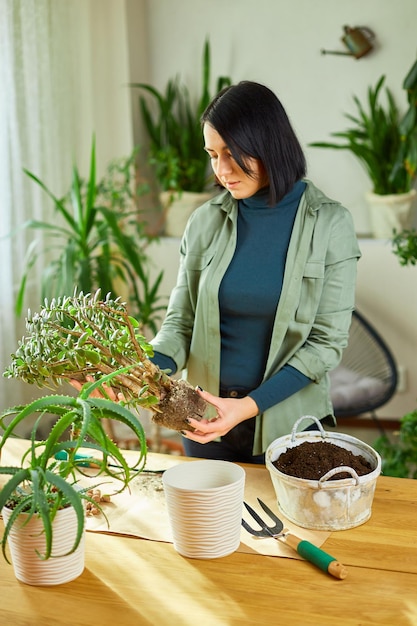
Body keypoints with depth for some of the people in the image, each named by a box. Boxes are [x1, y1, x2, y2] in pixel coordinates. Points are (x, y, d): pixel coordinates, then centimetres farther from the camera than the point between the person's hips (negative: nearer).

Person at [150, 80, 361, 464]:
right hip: (206, 419, 3)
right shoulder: (206, 221, -3)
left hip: (288, 423, -2)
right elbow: (181, 320, 0)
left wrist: (251, 405, -21)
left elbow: (328, 341, -12)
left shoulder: (328, 223, -11)